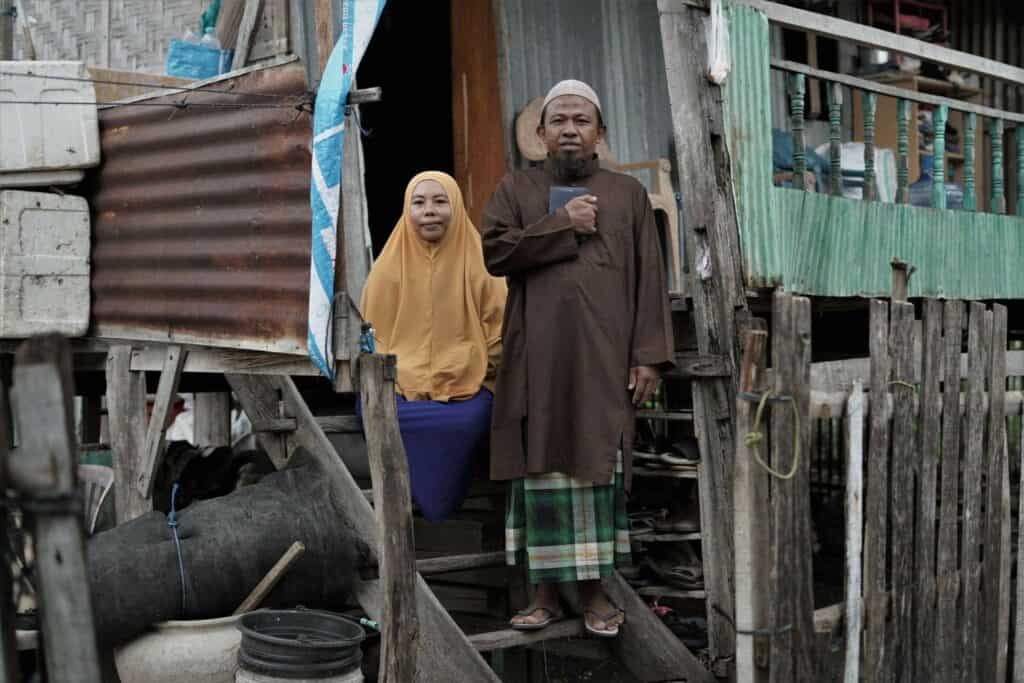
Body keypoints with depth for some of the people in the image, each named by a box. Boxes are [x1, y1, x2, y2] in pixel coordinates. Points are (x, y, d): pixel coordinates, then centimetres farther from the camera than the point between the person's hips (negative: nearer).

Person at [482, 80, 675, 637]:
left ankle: (595, 590, 9)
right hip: (538, 357, 1)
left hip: (604, 358, 0)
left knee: (598, 465, 0)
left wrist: (649, 355, -5)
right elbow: (494, 252, -5)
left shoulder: (628, 193, 10)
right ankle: (546, 591, 10)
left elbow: (649, 278, 4)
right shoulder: (516, 189, 11)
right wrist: (563, 224, -9)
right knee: (542, 467, 2)